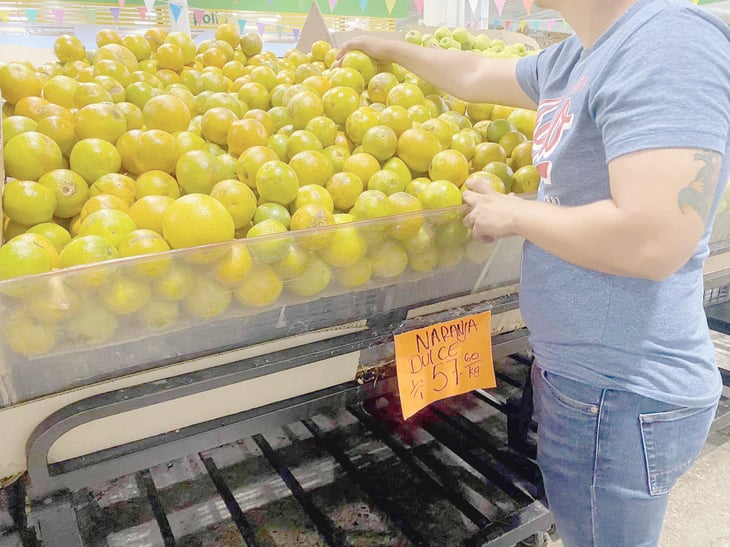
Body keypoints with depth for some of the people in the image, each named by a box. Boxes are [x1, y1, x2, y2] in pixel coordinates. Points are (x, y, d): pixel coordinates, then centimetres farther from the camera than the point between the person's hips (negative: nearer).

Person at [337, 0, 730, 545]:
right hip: (576, 374, 8)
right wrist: (393, 49, 35)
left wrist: (512, 214, -15)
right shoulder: (571, 59, 8)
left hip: (621, 398, -8)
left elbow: (652, 242, -29)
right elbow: (475, 75, 24)